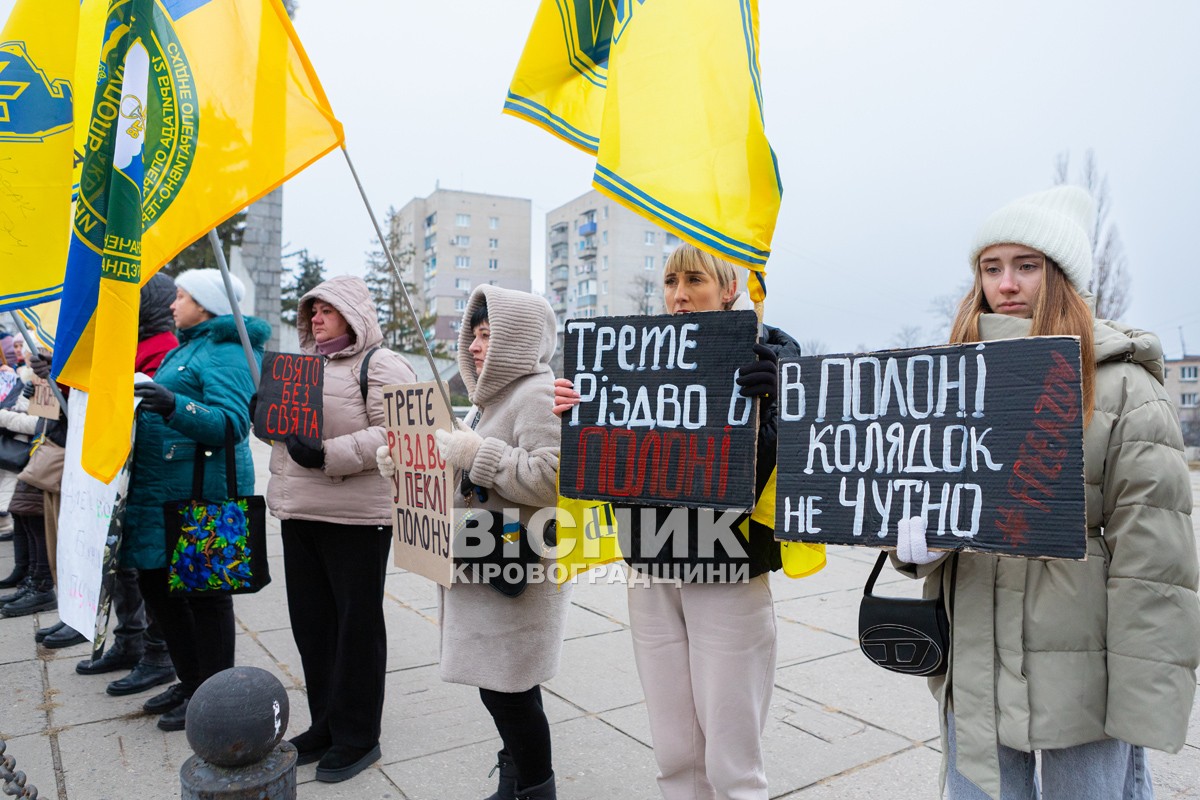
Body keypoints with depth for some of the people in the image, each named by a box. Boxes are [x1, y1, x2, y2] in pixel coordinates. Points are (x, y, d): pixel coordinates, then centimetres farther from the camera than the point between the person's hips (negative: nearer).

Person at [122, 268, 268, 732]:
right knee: (155, 583, 17)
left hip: (202, 493, -11)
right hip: (163, 490, 11)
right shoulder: (186, 349, 19)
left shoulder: (226, 354, -13)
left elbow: (233, 422, -25)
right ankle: (191, 682, 33)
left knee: (204, 593, 0)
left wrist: (176, 407, -36)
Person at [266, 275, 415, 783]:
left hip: (355, 514, -8)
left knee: (357, 622, 3)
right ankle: (325, 725, 30)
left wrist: (327, 454, -23)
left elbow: (392, 433, -18)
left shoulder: (380, 364, -6)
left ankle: (357, 736, 17)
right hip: (298, 512, 8)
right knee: (310, 618, 14)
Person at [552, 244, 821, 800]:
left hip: (726, 576, -4)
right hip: (651, 572, 5)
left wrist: (769, 402, -28)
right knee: (674, 754, 16)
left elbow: (773, 465, -12)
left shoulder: (768, 353, -5)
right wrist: (575, 415, -7)